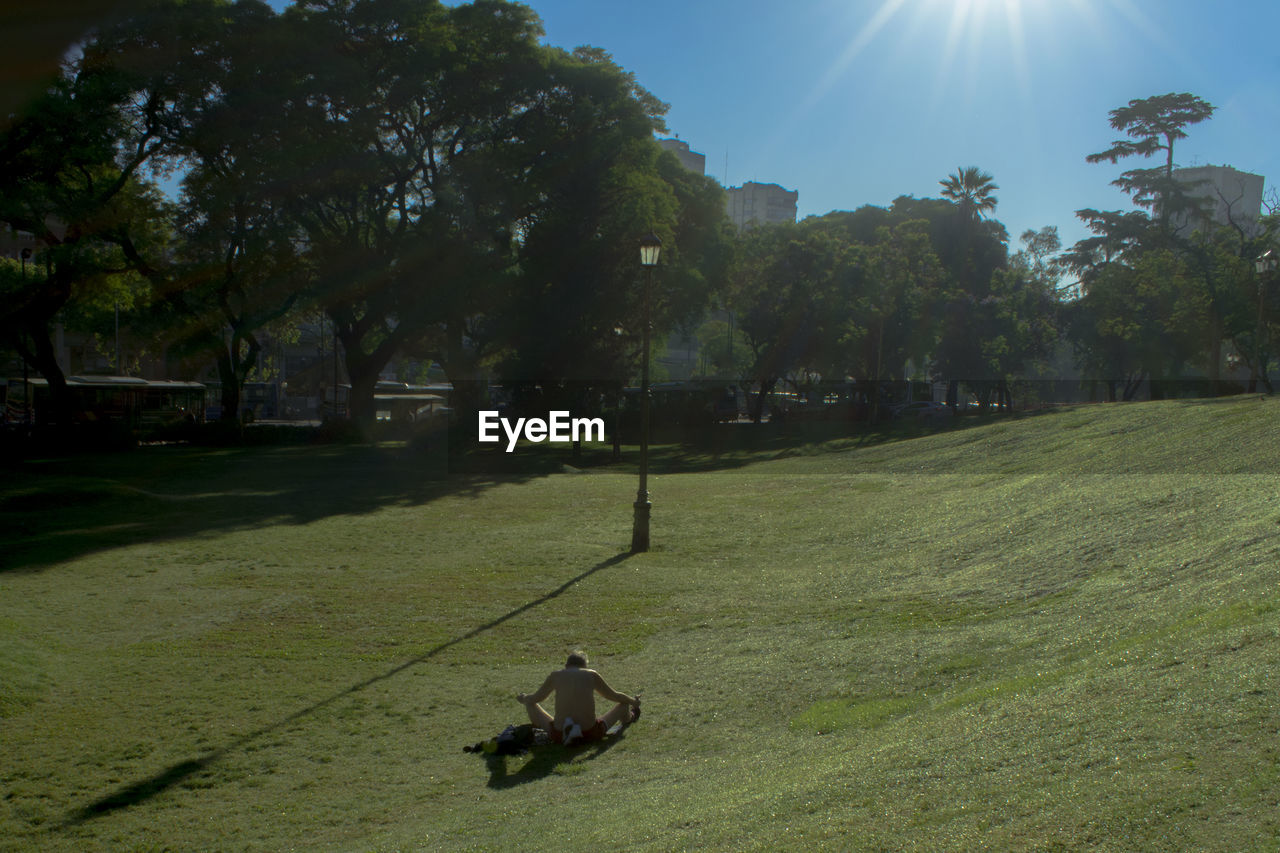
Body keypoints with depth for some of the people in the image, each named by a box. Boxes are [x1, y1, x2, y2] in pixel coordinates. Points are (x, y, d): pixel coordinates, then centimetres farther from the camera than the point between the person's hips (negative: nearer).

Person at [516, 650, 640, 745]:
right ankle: (628, 718, 53)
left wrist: (523, 698, 46)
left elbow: (536, 698, 24)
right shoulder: (592, 675, 9)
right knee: (624, 704, 22)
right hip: (590, 733, 0)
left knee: (531, 704, 23)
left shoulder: (555, 675, 10)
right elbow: (614, 696, 20)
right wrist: (633, 702, 39)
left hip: (559, 734, 0)